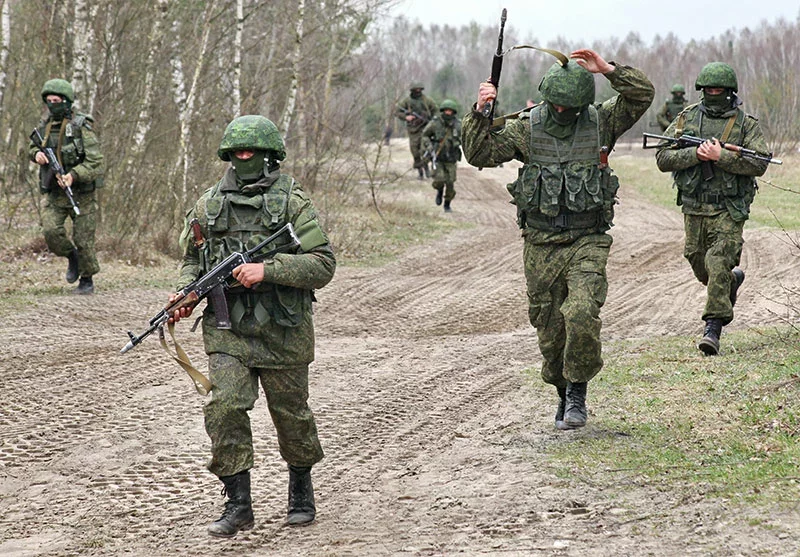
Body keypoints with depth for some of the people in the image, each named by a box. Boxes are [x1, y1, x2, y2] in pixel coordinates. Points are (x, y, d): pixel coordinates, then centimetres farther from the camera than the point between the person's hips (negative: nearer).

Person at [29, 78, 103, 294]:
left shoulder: (81, 127, -14)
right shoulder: (44, 127, 3)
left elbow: (95, 162, -18)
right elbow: (31, 147, 21)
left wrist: (73, 175, -32)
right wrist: (36, 153, -3)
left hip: (81, 193, -4)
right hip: (54, 193, 4)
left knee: (83, 239, 0)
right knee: (51, 230, -14)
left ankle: (87, 281, 18)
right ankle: (71, 257, 15)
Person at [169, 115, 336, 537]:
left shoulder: (293, 202, -4)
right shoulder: (208, 205, 6)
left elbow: (323, 265, -10)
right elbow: (193, 260, 18)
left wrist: (267, 270, -21)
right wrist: (185, 292, -2)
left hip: (283, 332, -2)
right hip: (227, 331, 2)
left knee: (291, 415, 11)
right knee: (224, 408, -13)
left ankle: (301, 489, 35)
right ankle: (239, 504, -5)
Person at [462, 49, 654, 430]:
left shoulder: (600, 122, 1)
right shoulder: (526, 128, 1)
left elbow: (642, 95, -7)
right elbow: (481, 154, -4)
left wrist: (608, 70, -16)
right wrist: (480, 113, -17)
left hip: (587, 244, -2)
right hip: (541, 246, 2)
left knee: (581, 313, -24)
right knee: (549, 332, 8)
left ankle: (577, 392, -7)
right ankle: (564, 394, 30)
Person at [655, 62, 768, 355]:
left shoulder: (746, 124, -2)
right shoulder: (686, 119, 5)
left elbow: (759, 164, -12)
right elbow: (663, 158, -1)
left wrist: (721, 156, -21)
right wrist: (695, 155, -16)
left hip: (728, 211, -4)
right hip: (694, 208, 4)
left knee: (718, 264, -16)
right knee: (699, 264, 14)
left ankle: (713, 328, -13)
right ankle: (733, 279, 45)